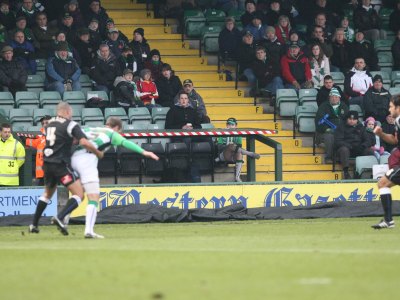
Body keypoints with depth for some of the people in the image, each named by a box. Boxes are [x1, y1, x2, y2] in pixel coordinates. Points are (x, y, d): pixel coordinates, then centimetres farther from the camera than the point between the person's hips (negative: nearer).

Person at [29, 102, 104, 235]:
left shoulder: (50, 123, 12)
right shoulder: (70, 125, -8)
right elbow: (84, 142, -19)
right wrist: (98, 153, -5)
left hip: (48, 164, 7)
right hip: (61, 165, -7)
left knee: (48, 193, 29)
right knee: (79, 194, -8)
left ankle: (34, 224, 29)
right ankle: (60, 218, -26)